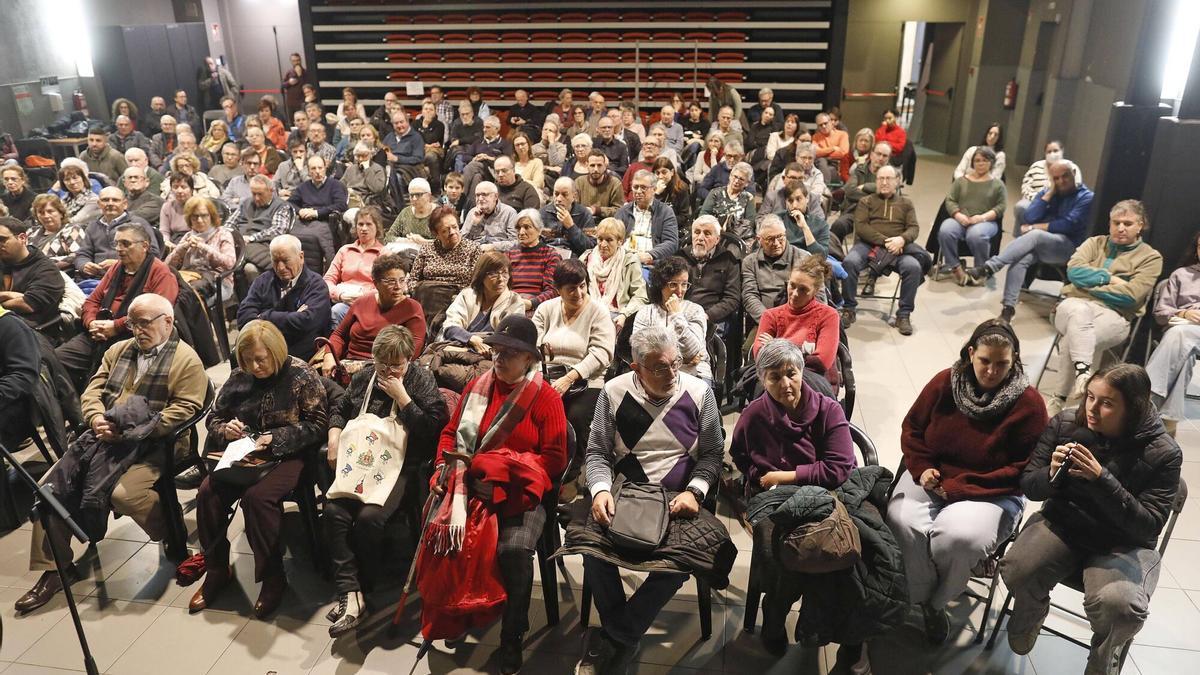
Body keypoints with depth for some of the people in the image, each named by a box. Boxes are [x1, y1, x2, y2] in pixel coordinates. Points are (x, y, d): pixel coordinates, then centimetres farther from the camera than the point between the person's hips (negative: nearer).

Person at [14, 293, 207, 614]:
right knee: (50, 485, -3)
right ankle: (53, 568, 11)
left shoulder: (186, 360, -4)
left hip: (150, 444, -7)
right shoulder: (118, 350, 19)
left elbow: (185, 410, -14)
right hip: (105, 436, 7)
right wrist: (97, 420, -6)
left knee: (123, 494, -29)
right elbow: (92, 391, 16)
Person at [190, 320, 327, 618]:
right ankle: (217, 570, 2)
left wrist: (274, 439, -19)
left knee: (257, 496, -32)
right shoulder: (239, 377, 7)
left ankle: (273, 578, -14)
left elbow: (318, 425, -10)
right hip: (243, 454, 5)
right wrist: (226, 429, -8)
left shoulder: (301, 376, -8)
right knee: (207, 493, -20)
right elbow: (214, 417, 17)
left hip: (287, 457, -5)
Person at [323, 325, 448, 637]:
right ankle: (351, 593, -21)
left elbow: (432, 429, -8)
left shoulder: (422, 380, 1)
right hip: (359, 460, 5)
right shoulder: (363, 378, 16)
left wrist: (400, 395, -12)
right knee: (333, 510, -23)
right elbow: (338, 410, 30)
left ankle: (349, 588, -5)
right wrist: (334, 436, 10)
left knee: (369, 516, -29)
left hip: (400, 465, -5)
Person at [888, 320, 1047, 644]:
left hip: (991, 493, -2)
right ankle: (919, 596, -1)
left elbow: (1023, 469, -11)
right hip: (931, 477, 3)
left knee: (959, 536, -33)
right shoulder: (945, 382, -2)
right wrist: (922, 468, -8)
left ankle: (936, 603, 0)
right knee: (901, 521, -27)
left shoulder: (1029, 403, -10)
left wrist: (959, 487, -17)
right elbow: (912, 428, 10)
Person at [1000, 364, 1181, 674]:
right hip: (1061, 524, 2)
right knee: (1016, 570, -27)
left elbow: (1148, 526, -17)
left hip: (1124, 545, -1)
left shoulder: (1163, 453, -12)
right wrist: (1051, 474, -24)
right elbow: (1029, 487, 0)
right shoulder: (1064, 425, -6)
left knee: (1118, 606, -31)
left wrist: (1100, 478, -30)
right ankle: (1032, 609, 13)